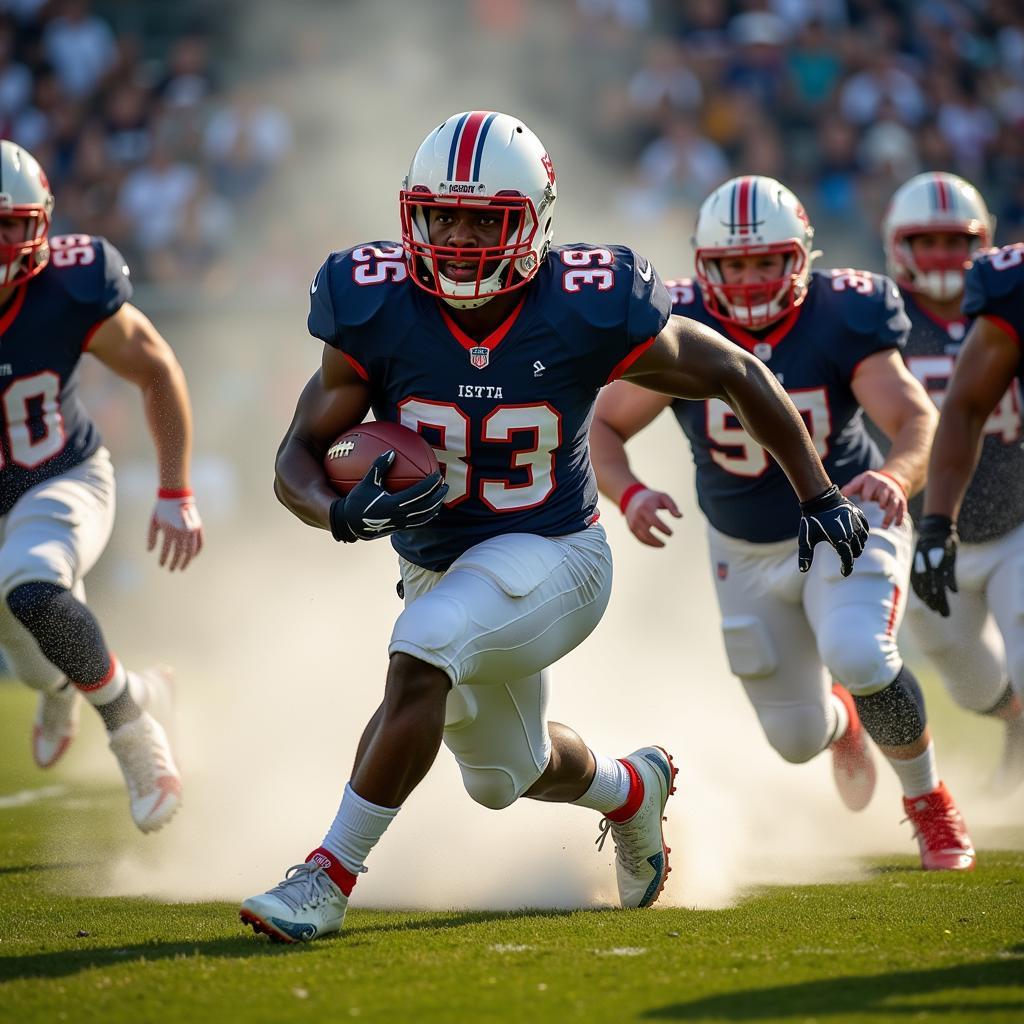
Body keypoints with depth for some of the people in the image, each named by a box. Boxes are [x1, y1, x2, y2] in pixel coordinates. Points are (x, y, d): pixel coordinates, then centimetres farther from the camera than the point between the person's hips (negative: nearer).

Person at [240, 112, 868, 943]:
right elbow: (299, 454, -12)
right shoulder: (377, 312, -18)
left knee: (418, 659, -32)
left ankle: (331, 877, -22)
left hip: (550, 557, -4)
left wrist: (819, 494, -1)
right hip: (437, 569, 5)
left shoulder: (587, 311, -22)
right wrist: (342, 513, -36)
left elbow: (735, 374, -6)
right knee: (506, 773, 23)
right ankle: (633, 789, 57)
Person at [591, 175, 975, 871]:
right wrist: (628, 494, -31)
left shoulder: (840, 319, -21)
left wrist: (896, 476, -54)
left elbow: (919, 420, -30)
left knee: (858, 657, -32)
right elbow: (603, 426, -10)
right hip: (747, 553, 3)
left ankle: (929, 801, -3)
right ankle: (841, 724, 50)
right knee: (797, 738, 9)